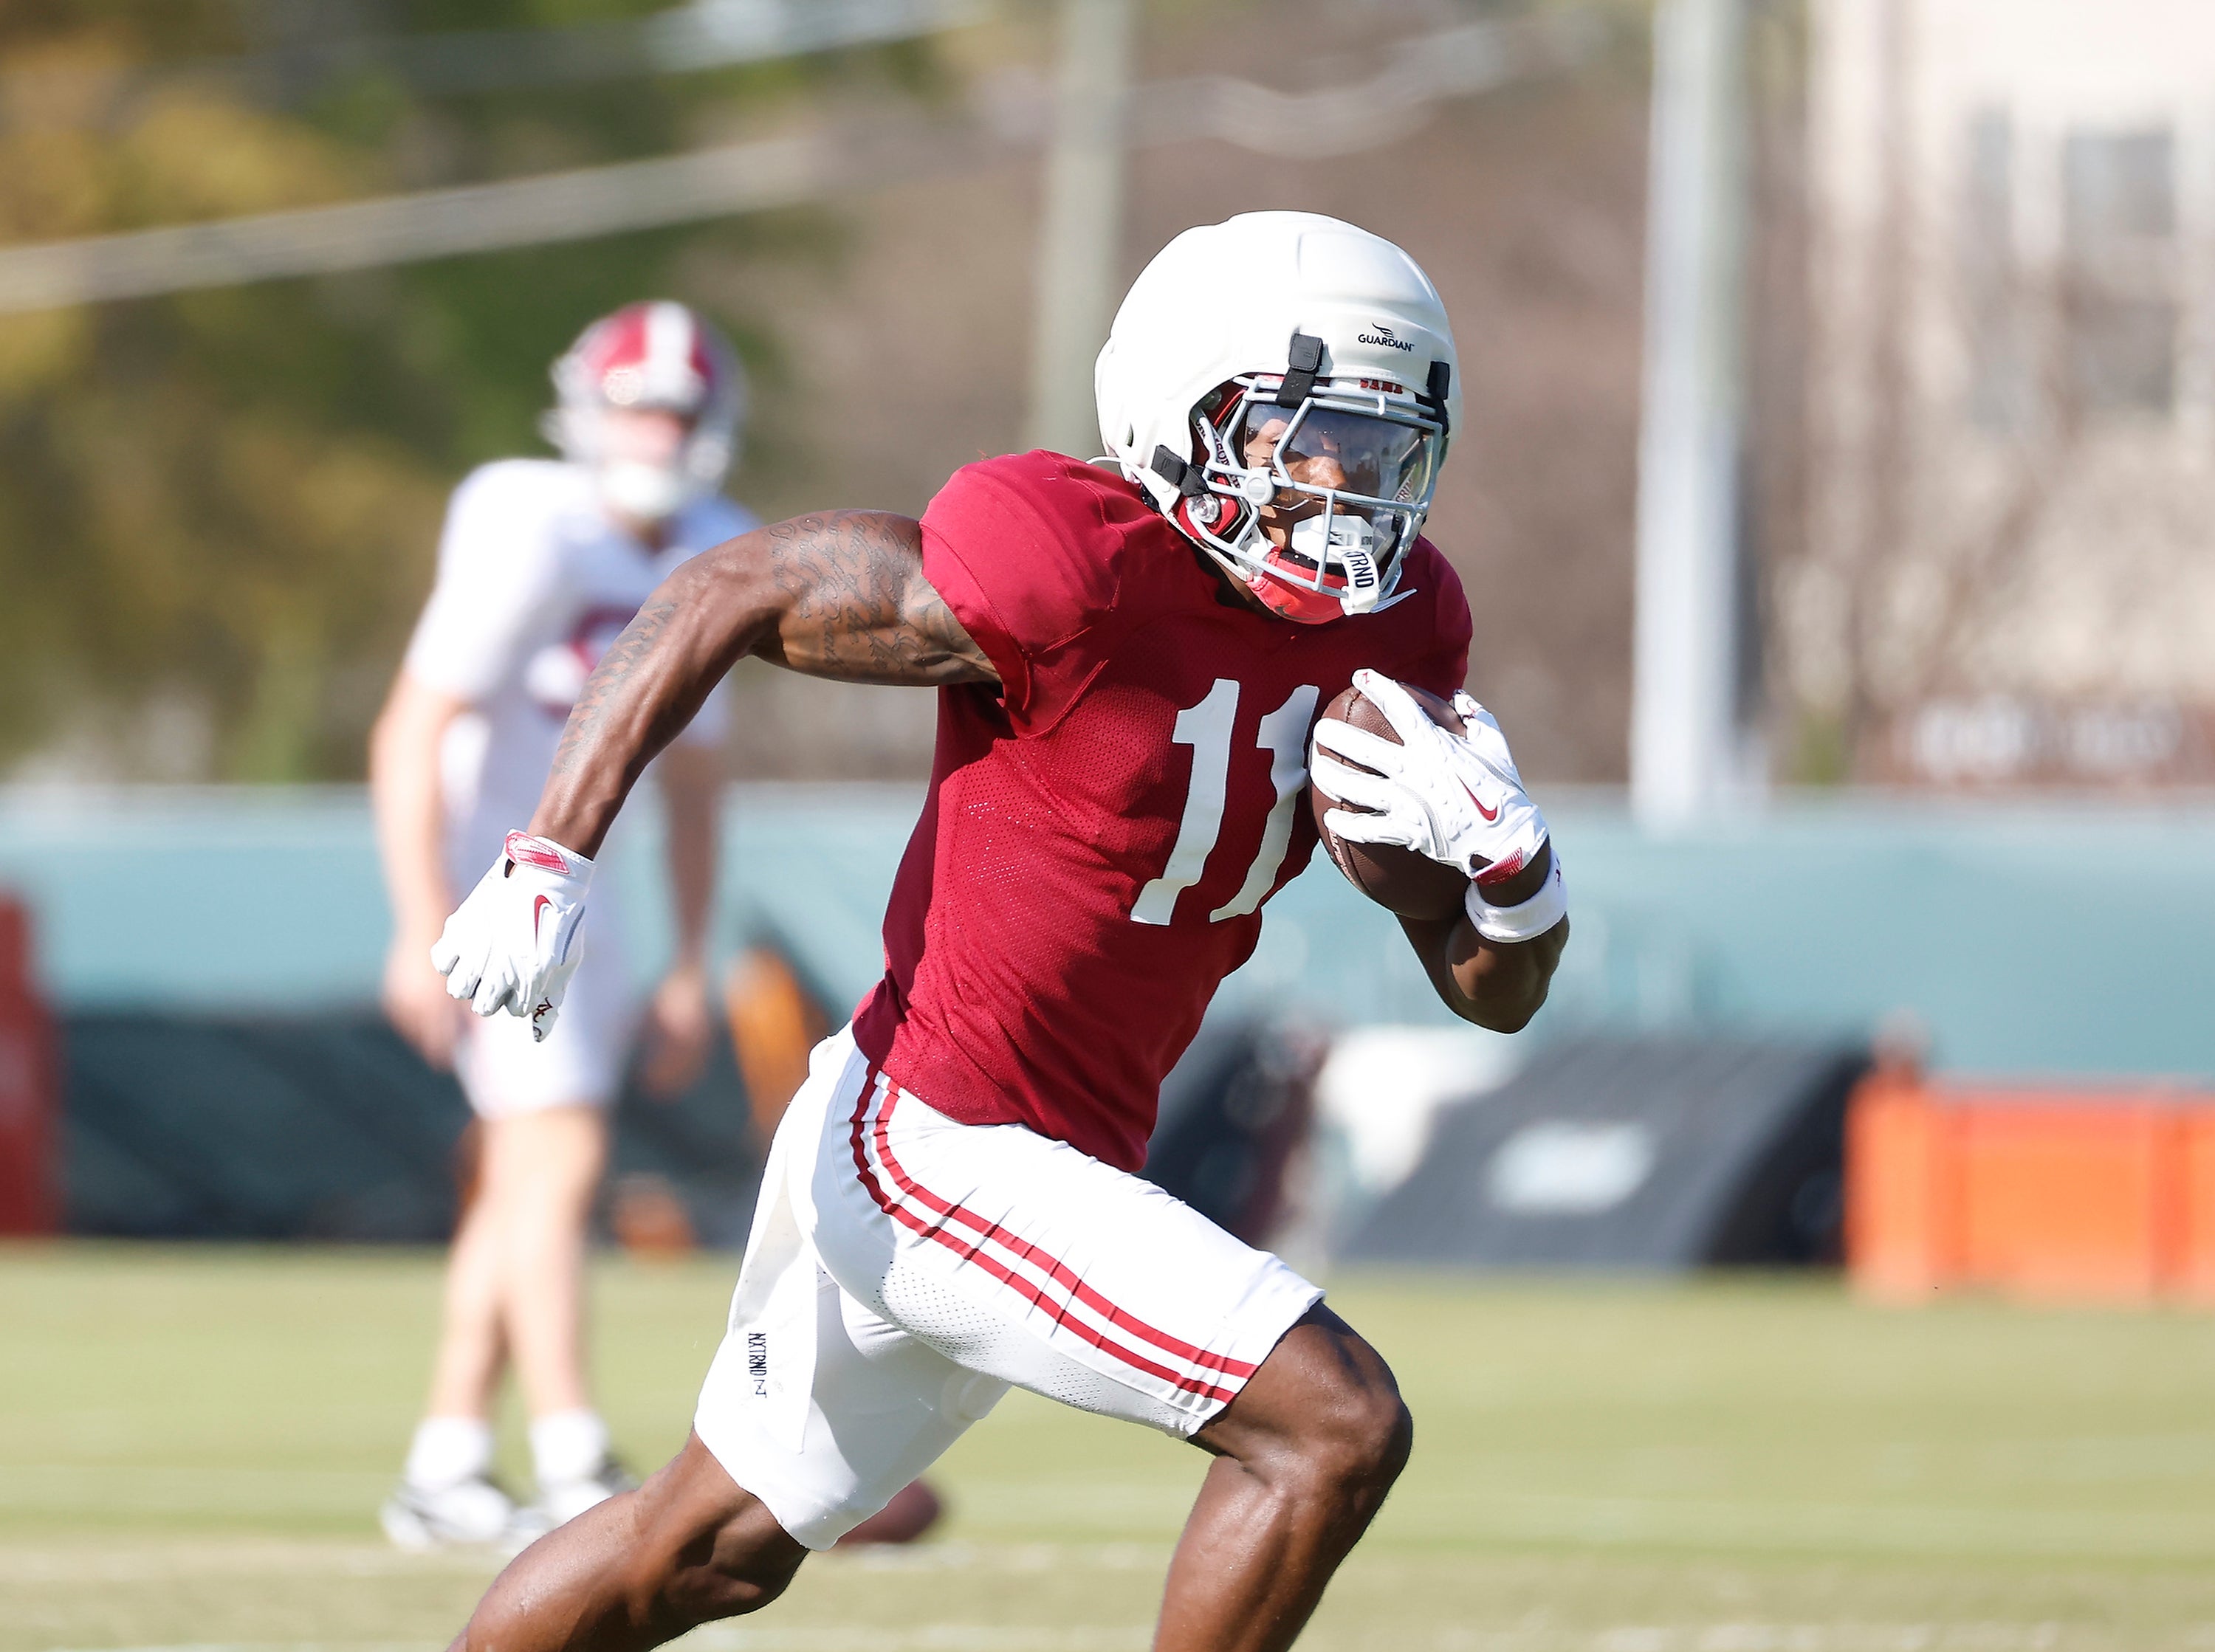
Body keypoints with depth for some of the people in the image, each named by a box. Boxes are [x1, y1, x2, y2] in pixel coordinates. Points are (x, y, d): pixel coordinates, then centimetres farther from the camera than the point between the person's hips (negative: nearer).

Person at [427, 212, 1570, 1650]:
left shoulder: (1395, 626, 1)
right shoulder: (1072, 573, -22)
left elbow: (1497, 993, 4)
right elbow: (724, 598, -13)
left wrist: (1512, 860, -19)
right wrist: (552, 861, -18)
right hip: (942, 1153, -9)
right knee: (1335, 1426, -16)